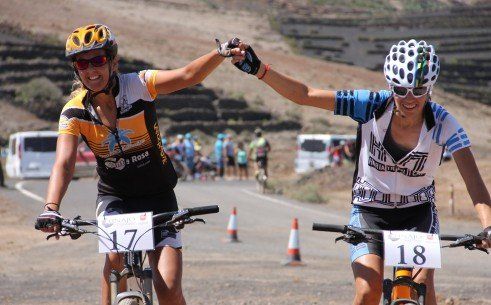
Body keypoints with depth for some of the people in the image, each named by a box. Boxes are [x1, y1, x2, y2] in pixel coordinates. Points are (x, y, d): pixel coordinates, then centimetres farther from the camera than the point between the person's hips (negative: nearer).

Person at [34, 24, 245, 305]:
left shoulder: (138, 86, -15)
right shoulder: (74, 112, -12)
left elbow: (188, 75, -29)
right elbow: (64, 163, -23)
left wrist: (221, 54, -47)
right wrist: (51, 208, -40)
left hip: (158, 197, -1)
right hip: (114, 197, 1)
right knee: (116, 253, -31)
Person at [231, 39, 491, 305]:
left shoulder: (443, 123, -21)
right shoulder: (373, 106, -20)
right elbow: (305, 95, -18)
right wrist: (258, 69, -28)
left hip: (417, 214, 0)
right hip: (369, 210, 0)